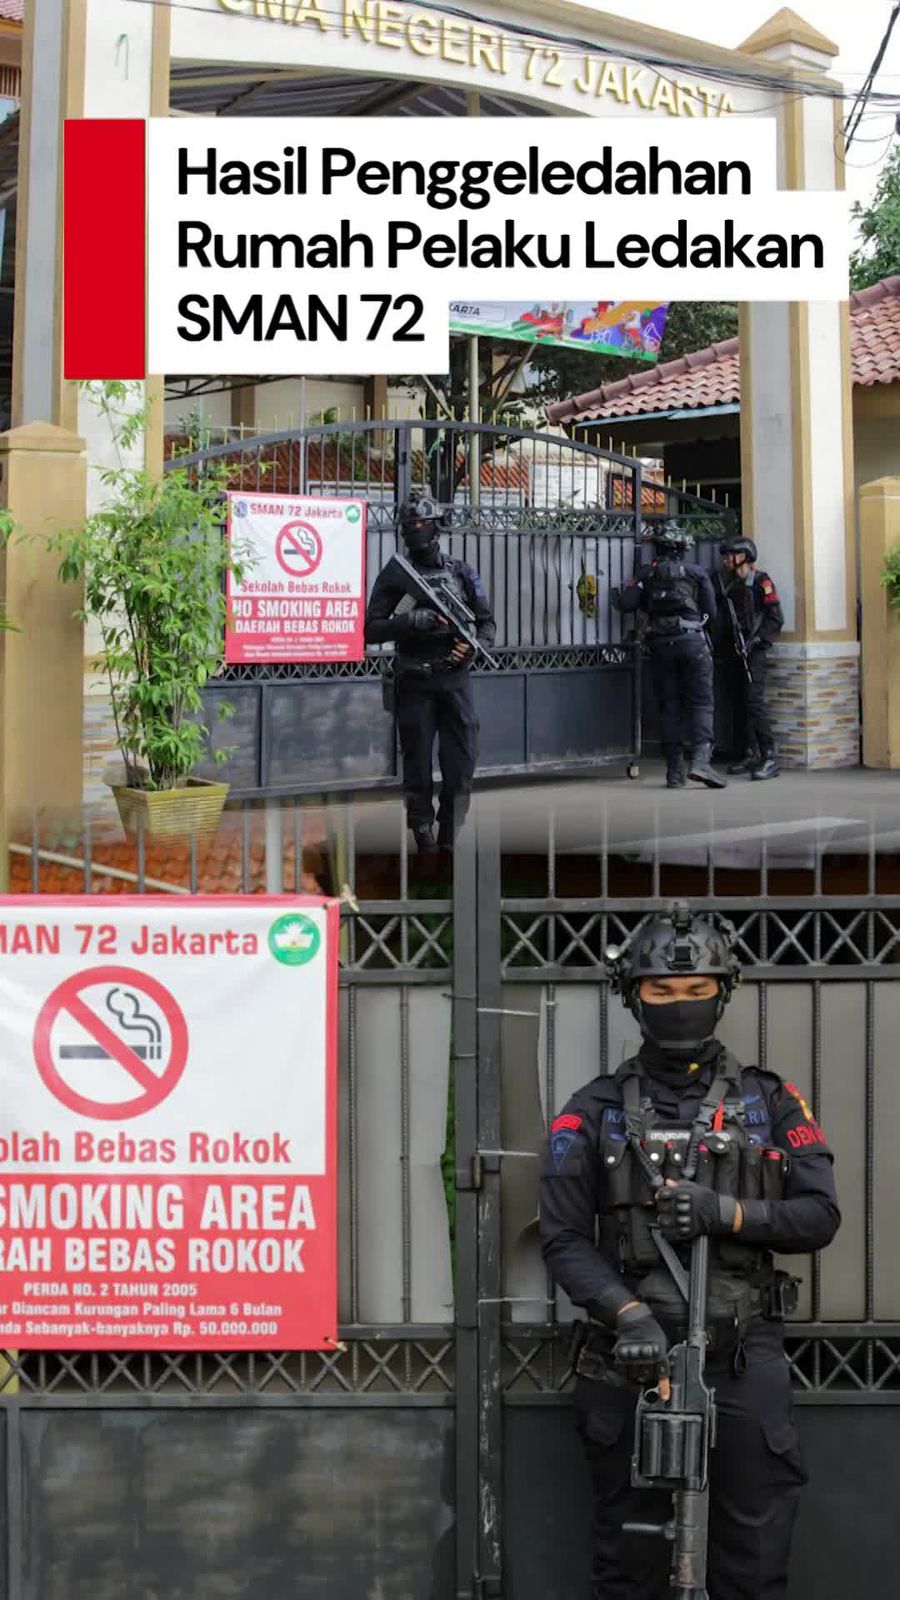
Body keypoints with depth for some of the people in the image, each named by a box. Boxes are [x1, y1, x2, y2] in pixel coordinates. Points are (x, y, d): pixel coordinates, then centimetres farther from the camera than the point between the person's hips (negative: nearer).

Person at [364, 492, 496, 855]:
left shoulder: (461, 573, 9)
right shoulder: (394, 576, 3)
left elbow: (487, 623, 11)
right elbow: (371, 630, -3)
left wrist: (474, 646, -10)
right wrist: (413, 620, -18)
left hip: (455, 679, 1)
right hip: (414, 683, -1)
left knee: (462, 761, -2)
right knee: (418, 765, 2)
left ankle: (450, 835, 10)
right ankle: (423, 836, 10)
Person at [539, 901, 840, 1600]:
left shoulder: (769, 1102, 6)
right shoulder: (595, 1111, 4)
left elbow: (820, 1216, 0)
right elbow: (565, 1239, -2)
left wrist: (726, 1214, -17)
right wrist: (628, 1312, -19)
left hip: (744, 1361, 0)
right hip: (634, 1358, 0)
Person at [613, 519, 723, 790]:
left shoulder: (649, 574, 6)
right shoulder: (697, 573, 5)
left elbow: (626, 603, -3)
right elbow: (711, 613, 5)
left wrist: (615, 593, 19)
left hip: (661, 645, 2)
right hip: (693, 641, -2)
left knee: (669, 707, 6)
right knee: (700, 703, -2)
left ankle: (675, 771, 6)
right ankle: (700, 759, -21)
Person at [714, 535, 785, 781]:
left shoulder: (760, 582, -5)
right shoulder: (724, 583, 15)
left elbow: (776, 618, -8)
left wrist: (757, 640, -15)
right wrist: (718, 646, 11)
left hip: (753, 653, -7)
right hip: (730, 651, 7)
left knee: (754, 701, -16)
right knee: (737, 703, 8)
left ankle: (769, 758, -17)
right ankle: (748, 755, 16)